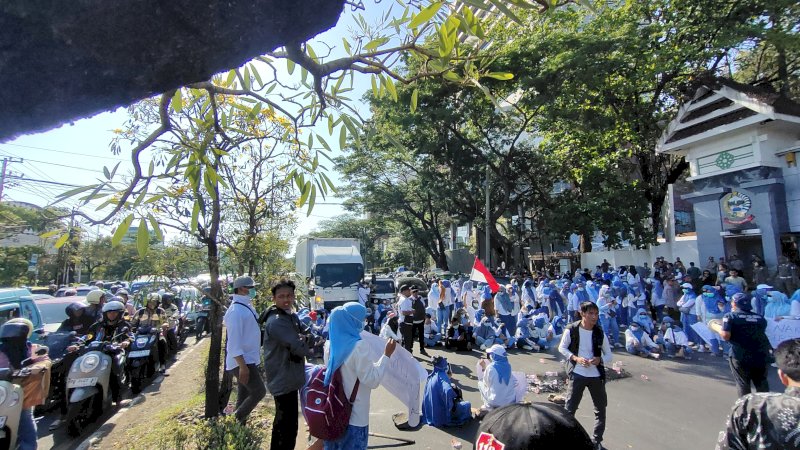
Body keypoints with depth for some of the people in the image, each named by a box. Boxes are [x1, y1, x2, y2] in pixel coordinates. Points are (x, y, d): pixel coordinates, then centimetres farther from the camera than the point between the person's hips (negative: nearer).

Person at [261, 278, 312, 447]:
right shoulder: (276, 321, -22)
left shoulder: (292, 316, 9)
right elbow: (298, 347, -27)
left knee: (282, 422, 24)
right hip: (283, 380, -10)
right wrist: (309, 347, -7)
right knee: (288, 426, -3)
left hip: (287, 377, 10)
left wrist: (306, 338, -18)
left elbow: (309, 336, 4)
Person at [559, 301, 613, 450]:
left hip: (596, 375, 3)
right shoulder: (571, 330, -11)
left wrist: (600, 360, -16)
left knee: (601, 409, 13)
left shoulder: (600, 333, -4)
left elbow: (609, 355, 5)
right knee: (570, 408, 2)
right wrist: (576, 358, -16)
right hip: (577, 374, -3)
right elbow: (562, 347, -1)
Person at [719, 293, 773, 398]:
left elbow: (726, 336, -17)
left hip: (740, 356, -4)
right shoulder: (760, 318, 7)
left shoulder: (730, 316, -8)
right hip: (760, 356, 4)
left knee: (743, 384, 8)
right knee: (762, 383, 19)